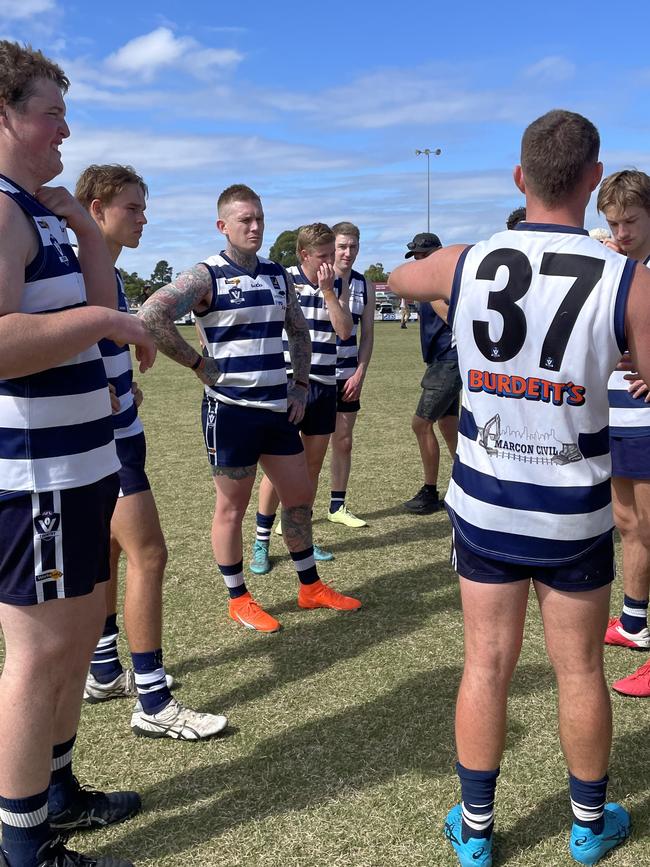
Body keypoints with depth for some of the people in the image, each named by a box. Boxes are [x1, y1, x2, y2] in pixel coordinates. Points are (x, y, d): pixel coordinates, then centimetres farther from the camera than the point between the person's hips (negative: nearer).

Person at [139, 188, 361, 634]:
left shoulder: (278, 275, 10)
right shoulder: (207, 276, -10)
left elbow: (299, 331, 19)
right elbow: (151, 315, -22)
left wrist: (300, 385, 9)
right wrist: (198, 364, -17)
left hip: (279, 408, 7)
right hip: (231, 409, -6)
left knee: (300, 497, 13)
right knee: (232, 506, 6)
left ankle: (311, 587, 30)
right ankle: (239, 599, 22)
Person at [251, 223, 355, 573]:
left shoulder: (340, 286, 6)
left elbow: (344, 330, -8)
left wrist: (328, 290, -14)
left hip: (324, 386, 4)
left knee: (313, 466, 11)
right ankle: (261, 543, 10)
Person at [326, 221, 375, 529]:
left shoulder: (365, 286, 6)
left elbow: (367, 334, 8)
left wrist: (360, 374, -1)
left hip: (347, 376, 4)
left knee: (343, 442, 10)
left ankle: (337, 506, 22)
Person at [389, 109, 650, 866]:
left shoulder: (463, 265, -7)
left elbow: (395, 278, 16)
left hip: (483, 505, 2)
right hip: (575, 516, -1)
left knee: (486, 664, 13)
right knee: (579, 671, 15)